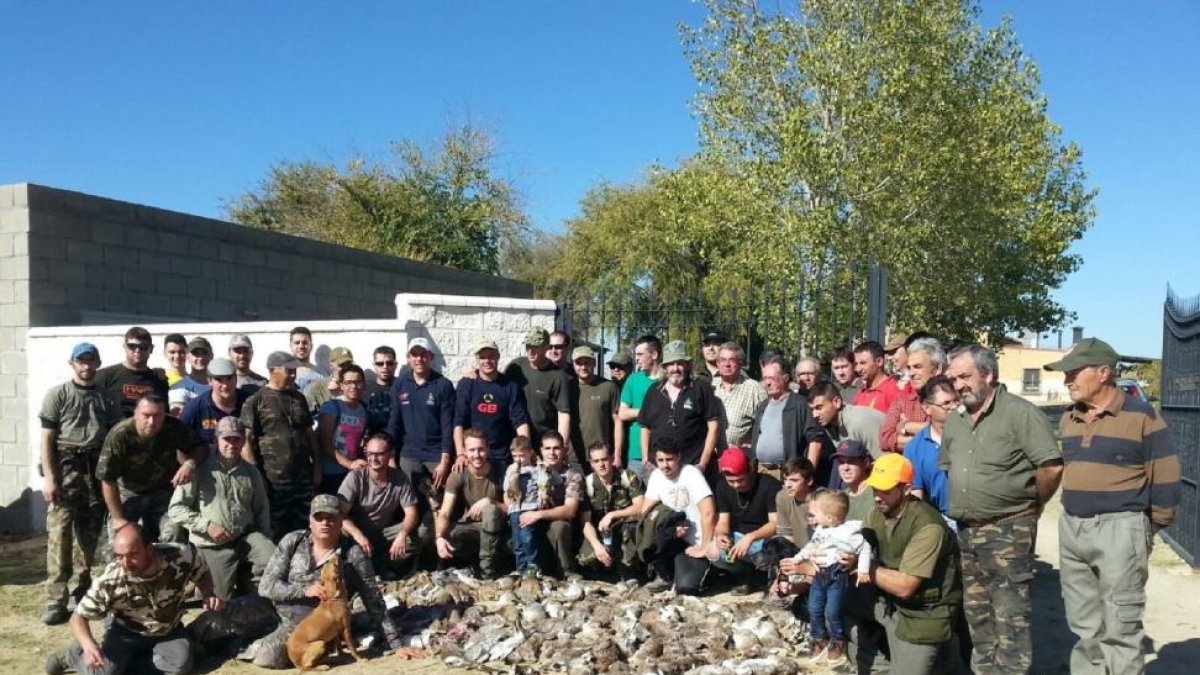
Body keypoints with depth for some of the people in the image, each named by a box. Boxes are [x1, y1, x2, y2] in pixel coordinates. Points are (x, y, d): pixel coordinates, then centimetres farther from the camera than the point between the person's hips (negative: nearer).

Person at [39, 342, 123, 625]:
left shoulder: (107, 398, 9)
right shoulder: (57, 395, 1)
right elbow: (47, 439, -3)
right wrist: (49, 477, -11)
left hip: (96, 468, 3)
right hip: (65, 467, -3)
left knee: (90, 532, 11)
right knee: (59, 533, -10)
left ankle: (84, 587, 26)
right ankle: (55, 601, -9)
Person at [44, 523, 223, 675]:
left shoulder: (181, 555, -30)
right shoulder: (109, 581, -31)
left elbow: (202, 574, -8)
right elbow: (79, 617, -19)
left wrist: (208, 595, -28)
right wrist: (88, 645, -38)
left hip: (168, 630, 1)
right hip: (126, 632, -1)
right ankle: (72, 655, 14)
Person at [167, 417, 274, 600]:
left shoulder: (251, 473, 10)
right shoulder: (201, 470, -4)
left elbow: (262, 509, 18)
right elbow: (175, 508, -6)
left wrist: (265, 538, 6)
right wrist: (206, 525, -15)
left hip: (246, 536, 3)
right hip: (212, 545, -3)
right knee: (221, 599, -2)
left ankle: (247, 580, 5)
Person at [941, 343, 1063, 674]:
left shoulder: (1020, 413, -12)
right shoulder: (954, 421, 11)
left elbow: (1051, 467, -17)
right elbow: (946, 469, 22)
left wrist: (1030, 504, -5)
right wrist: (957, 506, 13)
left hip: (1008, 530, -7)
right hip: (966, 531, 8)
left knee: (1010, 617, -3)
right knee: (976, 613, 16)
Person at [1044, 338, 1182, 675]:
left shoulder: (1142, 416, -9)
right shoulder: (1068, 419, 10)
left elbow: (1165, 477, -7)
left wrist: (1149, 527, -3)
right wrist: (1073, 515, 14)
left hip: (1119, 528, -6)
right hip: (1071, 528, 7)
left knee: (1119, 629, -1)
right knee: (1084, 625, 15)